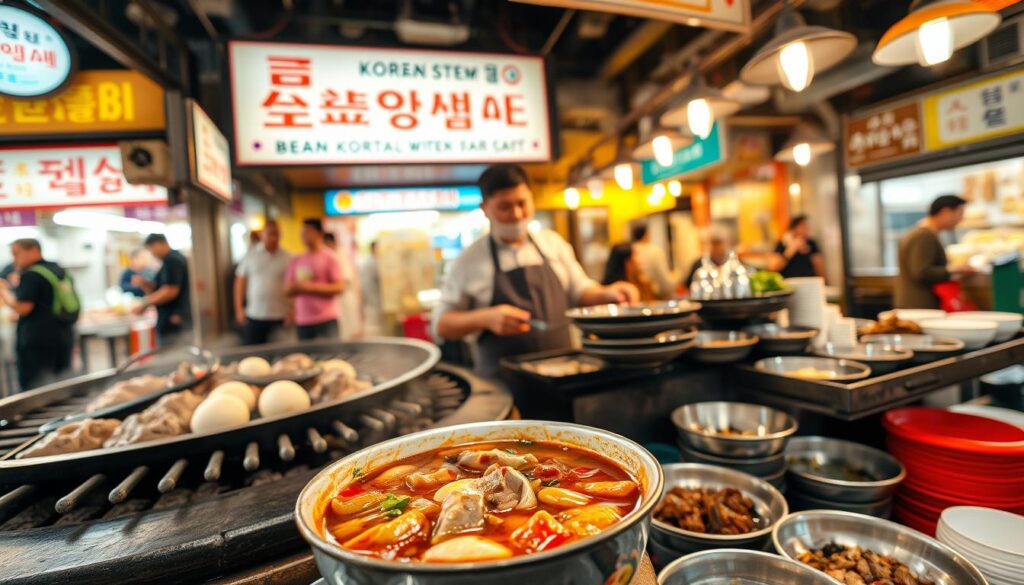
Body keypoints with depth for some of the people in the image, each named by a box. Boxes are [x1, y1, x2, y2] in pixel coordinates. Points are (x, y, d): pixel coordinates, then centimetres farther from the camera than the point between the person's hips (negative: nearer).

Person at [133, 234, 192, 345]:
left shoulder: (172, 260, -13)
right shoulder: (171, 259, 18)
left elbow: (170, 291, -22)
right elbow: (156, 290, 23)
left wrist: (145, 304, -14)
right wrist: (143, 283, 5)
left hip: (174, 321, -10)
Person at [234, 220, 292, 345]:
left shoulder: (287, 258, 2)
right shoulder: (250, 254, 4)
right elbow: (240, 282, 7)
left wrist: (291, 312, -6)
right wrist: (239, 309, 3)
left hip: (280, 317, -1)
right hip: (253, 316, 1)